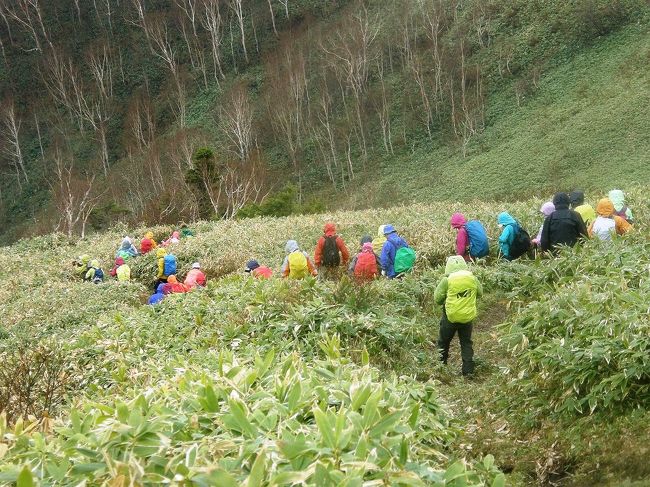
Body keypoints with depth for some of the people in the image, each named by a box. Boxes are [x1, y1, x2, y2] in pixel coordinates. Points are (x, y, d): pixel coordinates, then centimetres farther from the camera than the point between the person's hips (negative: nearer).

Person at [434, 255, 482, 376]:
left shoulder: (447, 280, -15)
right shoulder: (472, 278, -5)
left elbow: (437, 298, -9)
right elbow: (480, 293, 10)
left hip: (451, 317, -2)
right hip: (467, 317, 2)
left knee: (443, 342, 17)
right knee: (466, 343, 14)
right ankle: (468, 370, 11)